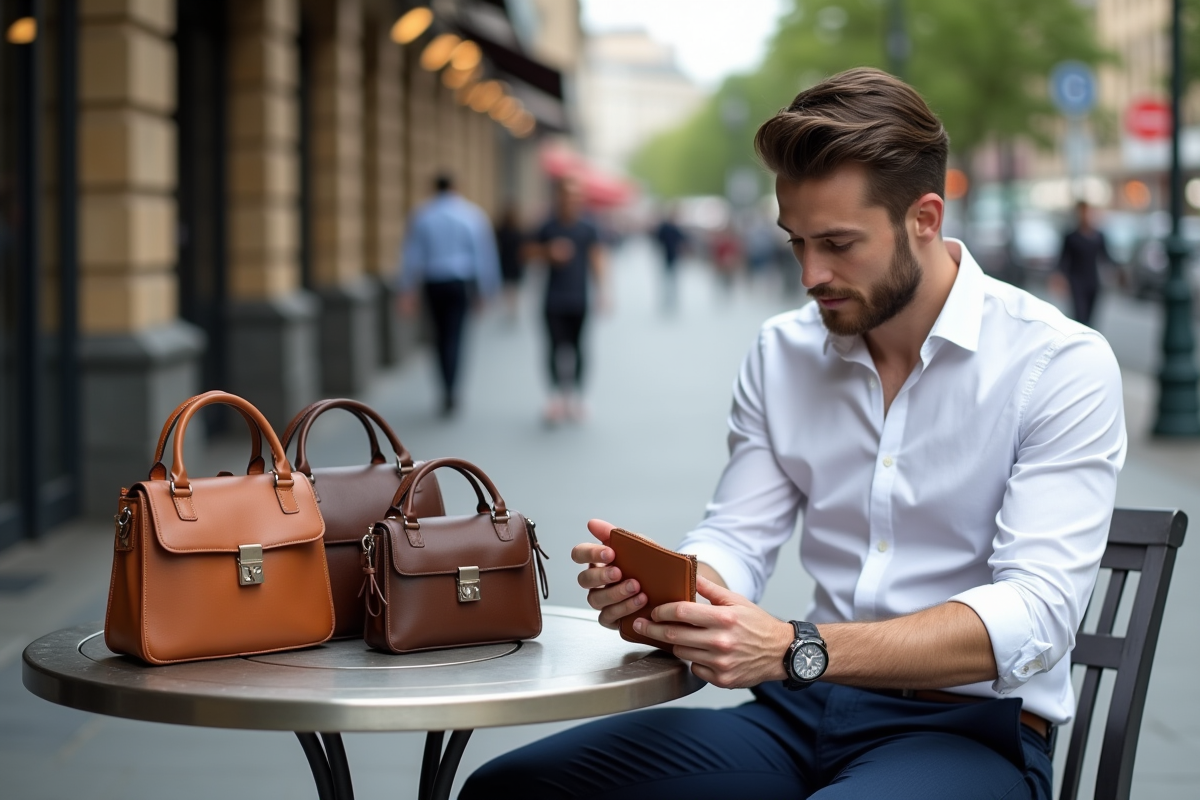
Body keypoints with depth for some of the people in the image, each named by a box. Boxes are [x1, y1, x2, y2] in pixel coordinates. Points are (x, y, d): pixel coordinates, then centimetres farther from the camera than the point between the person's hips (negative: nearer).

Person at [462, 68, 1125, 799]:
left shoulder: (1062, 367, -9)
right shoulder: (783, 354, 10)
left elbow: (1035, 613, -19)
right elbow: (735, 538, 8)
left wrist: (796, 651, -30)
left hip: (973, 730, -6)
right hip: (799, 713, 6)